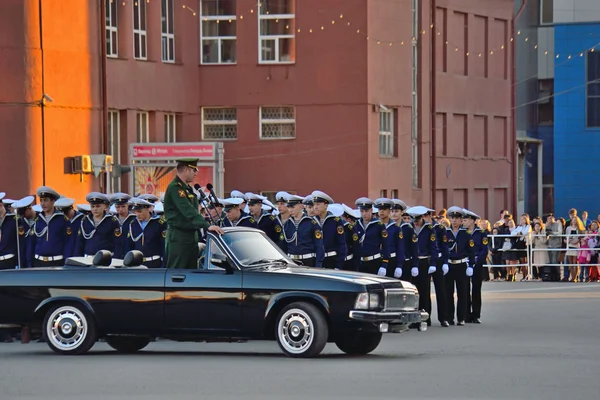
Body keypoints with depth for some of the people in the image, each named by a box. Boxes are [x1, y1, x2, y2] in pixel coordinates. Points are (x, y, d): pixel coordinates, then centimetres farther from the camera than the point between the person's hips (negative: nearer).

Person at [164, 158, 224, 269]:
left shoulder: (188, 188, 18)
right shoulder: (175, 188, -15)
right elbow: (188, 211, -26)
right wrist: (207, 225, -34)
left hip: (191, 235, 10)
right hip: (178, 238, -10)